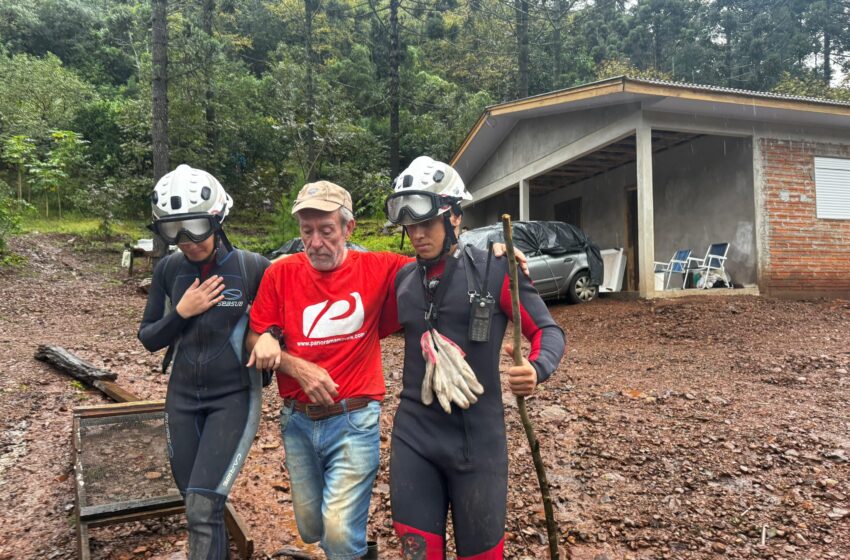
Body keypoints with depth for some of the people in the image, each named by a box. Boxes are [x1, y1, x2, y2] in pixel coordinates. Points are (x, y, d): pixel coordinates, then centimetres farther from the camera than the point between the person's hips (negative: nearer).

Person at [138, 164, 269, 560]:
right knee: (196, 503, 15)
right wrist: (181, 312, -15)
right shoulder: (168, 270, -3)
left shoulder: (251, 267, -13)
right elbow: (148, 338, 2)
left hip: (234, 396, -4)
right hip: (183, 397, 4)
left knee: (203, 508, -10)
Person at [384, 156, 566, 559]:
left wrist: (537, 368, -24)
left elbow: (548, 330, -5)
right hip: (413, 436, 4)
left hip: (477, 438, -3)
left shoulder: (494, 270, -7)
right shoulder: (403, 279, 7)